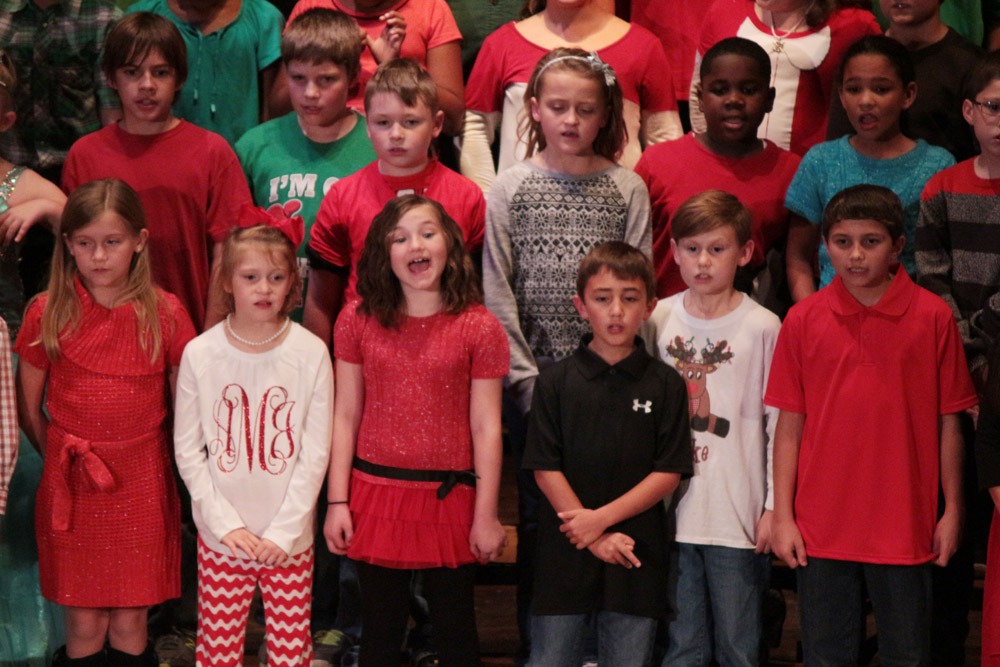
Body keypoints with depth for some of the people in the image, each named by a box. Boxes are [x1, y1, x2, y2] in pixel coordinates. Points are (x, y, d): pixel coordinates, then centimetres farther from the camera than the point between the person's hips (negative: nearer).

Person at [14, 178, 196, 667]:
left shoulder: (164, 314, -4)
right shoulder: (48, 313, -3)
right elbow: (27, 408, 5)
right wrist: (61, 458, 8)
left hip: (142, 486, 0)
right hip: (70, 487, 0)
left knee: (130, 625, 7)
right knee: (83, 627, 5)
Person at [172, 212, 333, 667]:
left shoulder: (311, 353, -6)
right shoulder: (200, 354, -4)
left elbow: (315, 452, -4)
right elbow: (187, 451, -1)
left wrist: (284, 530, -9)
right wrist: (227, 523, -8)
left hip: (289, 535, 0)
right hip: (220, 534, 0)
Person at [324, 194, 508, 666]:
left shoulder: (479, 328, -6)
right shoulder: (358, 322, 0)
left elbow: (486, 428, -4)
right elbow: (345, 417, 3)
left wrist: (486, 516, -3)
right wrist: (337, 502, 1)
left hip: (450, 498, -1)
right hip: (375, 497, 2)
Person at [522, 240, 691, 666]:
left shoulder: (665, 384, 2)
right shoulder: (556, 382, 1)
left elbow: (669, 474, -2)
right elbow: (545, 470, -3)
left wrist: (602, 518, -12)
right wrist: (596, 540, -10)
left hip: (636, 555, 0)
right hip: (565, 553, 0)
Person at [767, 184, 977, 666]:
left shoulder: (932, 317, -3)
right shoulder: (803, 320, 0)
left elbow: (949, 423, 2)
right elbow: (789, 425, 3)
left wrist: (952, 511, 1)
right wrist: (782, 516, 0)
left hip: (905, 528, -1)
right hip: (821, 529, 1)